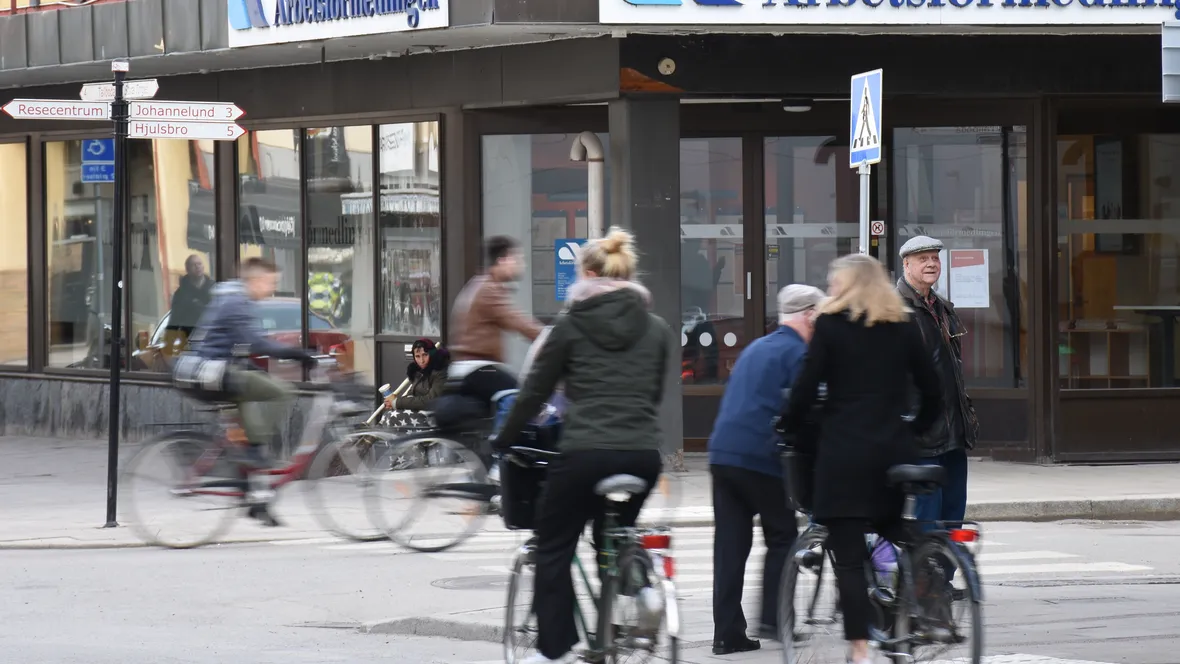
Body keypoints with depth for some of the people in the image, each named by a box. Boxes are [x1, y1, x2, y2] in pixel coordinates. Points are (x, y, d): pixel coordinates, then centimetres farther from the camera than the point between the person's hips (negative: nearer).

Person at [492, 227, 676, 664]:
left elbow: (534, 393, 6)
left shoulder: (571, 325, 1)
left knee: (553, 546, 9)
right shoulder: (657, 330, 11)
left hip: (585, 453, -4)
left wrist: (501, 442, 18)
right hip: (643, 455, 4)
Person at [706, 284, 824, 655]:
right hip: (761, 458, -7)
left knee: (730, 544, 6)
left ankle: (727, 633, 4)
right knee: (782, 537, 8)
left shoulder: (755, 349, 21)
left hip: (722, 454, 7)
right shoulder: (797, 352, -4)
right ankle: (773, 620, 1)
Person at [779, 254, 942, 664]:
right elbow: (932, 394, 13)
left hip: (844, 453, -4)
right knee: (899, 551, 14)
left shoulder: (831, 324, -1)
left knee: (849, 559, -5)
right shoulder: (904, 326, 11)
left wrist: (790, 429, 10)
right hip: (895, 453, 4)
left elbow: (806, 388, -6)